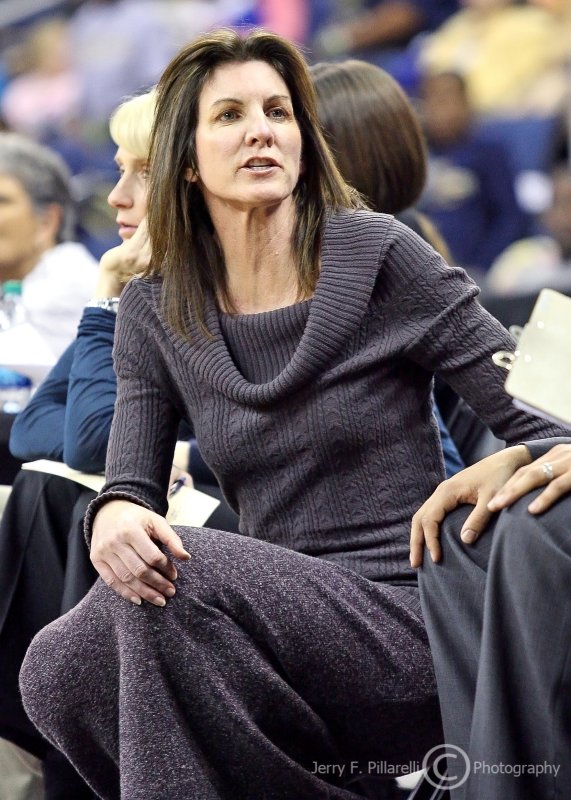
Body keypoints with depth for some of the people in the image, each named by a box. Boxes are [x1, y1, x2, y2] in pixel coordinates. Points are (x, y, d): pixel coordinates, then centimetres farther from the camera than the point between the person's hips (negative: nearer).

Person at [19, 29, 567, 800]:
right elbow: (130, 483, 0)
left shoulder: (379, 255, -3)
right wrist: (115, 515, -24)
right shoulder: (153, 312, 9)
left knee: (186, 568, -27)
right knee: (55, 672, -16)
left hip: (407, 622, -5)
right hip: (278, 623, 5)